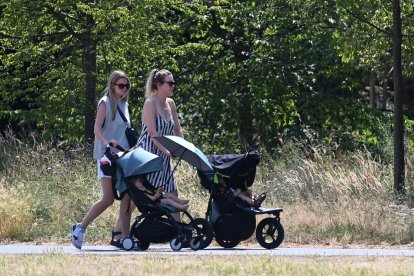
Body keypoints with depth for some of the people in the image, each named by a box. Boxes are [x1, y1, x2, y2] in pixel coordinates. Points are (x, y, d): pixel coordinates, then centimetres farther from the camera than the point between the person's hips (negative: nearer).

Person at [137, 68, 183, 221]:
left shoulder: (170, 104, 9)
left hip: (163, 157, 8)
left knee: (172, 194, 8)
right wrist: (167, 150, -26)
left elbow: (177, 130, 15)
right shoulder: (150, 103, -14)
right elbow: (152, 132, -21)